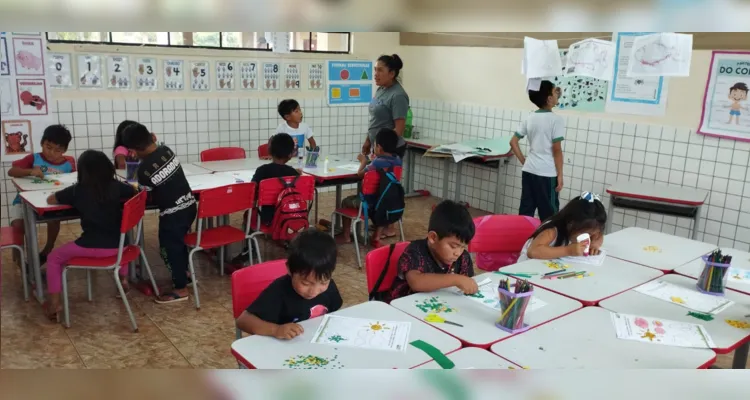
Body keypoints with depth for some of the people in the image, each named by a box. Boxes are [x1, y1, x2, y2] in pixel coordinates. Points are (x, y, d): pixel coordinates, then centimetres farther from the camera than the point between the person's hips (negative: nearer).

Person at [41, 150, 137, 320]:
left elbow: (50, 199, 11)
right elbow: (135, 191, 19)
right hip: (115, 246, 3)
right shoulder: (116, 187, 1)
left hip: (90, 247, -3)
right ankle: (123, 278, 31)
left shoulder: (77, 190, -3)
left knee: (54, 258, 20)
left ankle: (54, 303, 15)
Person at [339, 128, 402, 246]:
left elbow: (360, 174, -8)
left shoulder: (377, 163, -23)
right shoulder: (398, 160, -5)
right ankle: (378, 235, 36)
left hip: (371, 203, -5)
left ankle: (346, 236, 25)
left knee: (346, 202, 19)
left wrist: (363, 162, 8)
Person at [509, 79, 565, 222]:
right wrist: (560, 175, -8)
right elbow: (556, 150, -13)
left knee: (525, 211, 11)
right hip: (547, 174, -6)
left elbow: (513, 142, 9)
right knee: (549, 214, 3)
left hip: (528, 171, 6)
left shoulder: (530, 118, 8)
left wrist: (524, 161, 12)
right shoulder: (556, 119, -10)